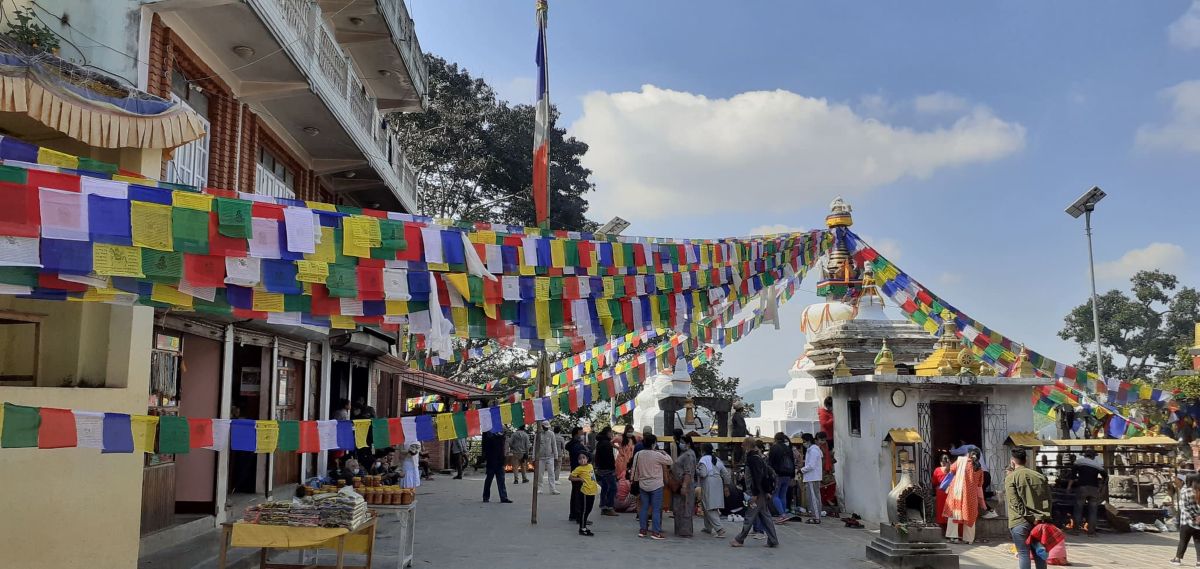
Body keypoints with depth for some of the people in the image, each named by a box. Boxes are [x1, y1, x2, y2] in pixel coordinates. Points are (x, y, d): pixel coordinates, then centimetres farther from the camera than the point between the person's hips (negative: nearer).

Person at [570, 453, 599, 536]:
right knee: (584, 510, -3)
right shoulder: (579, 469, -8)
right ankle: (582, 529, 4)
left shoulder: (590, 466, 11)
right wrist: (579, 479, -17)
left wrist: (596, 485, 16)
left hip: (592, 491, 7)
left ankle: (584, 527, 25)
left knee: (588, 510, 14)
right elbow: (570, 477, -8)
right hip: (586, 492, -7)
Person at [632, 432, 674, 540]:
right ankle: (656, 532, -1)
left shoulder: (638, 455, -1)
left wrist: (636, 480, 21)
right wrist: (664, 453, 12)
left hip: (643, 485, 5)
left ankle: (642, 530, 18)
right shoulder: (657, 455, -16)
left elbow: (635, 470, 6)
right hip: (656, 485, -5)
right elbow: (669, 461, -4)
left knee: (644, 507, 13)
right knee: (656, 509, 0)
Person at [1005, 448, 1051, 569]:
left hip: (1020, 522, -4)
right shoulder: (1040, 476, 9)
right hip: (1039, 522, 4)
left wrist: (1030, 518, -11)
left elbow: (1015, 503, -13)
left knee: (1023, 554, 0)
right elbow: (1047, 499, 7)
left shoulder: (1011, 477, -5)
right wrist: (1044, 517, 7)